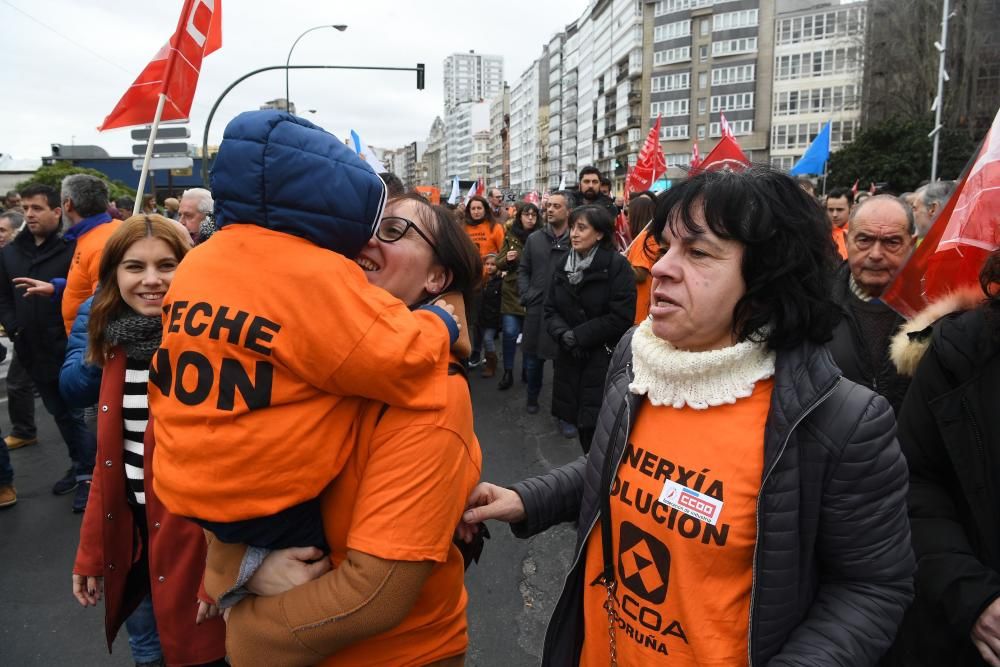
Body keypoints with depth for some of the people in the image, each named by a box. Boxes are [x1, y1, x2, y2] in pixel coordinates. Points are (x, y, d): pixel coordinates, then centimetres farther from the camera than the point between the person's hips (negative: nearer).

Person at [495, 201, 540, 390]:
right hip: (512, 291, 0)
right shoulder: (510, 236, 4)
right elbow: (499, 264, 7)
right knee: (510, 332, -4)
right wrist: (507, 259, -13)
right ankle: (508, 372, 9)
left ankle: (527, 370, 24)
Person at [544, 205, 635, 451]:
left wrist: (578, 335, -14)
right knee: (581, 424, 11)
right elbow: (550, 310, 9)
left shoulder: (617, 265, -9)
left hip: (605, 360, -5)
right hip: (571, 360, 6)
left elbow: (622, 317, -15)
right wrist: (563, 334, -12)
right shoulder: (563, 266, 11)